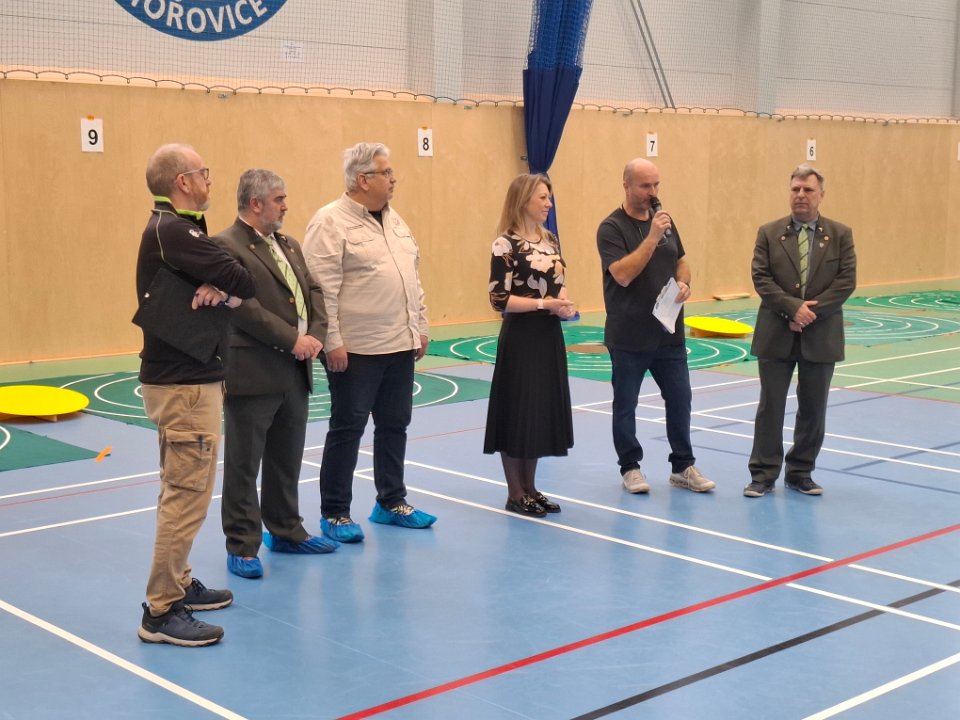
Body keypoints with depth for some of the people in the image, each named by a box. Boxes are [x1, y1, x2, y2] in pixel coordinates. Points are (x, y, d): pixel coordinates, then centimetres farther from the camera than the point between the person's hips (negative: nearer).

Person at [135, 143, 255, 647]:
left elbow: (237, 290, 8)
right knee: (188, 495, -7)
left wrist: (219, 290, -14)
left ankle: (177, 584, 29)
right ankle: (161, 612, -3)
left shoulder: (175, 230, 14)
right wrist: (225, 289, -2)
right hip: (184, 384, -11)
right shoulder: (172, 230, -18)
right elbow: (244, 282, -23)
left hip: (183, 378, 11)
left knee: (180, 491, 18)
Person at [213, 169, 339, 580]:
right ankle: (242, 547, 11)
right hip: (252, 374, -8)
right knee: (243, 465, 3)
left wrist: (315, 334, -5)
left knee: (287, 462, 18)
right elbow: (243, 307, -20)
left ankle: (286, 531, 31)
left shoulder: (289, 245, 16)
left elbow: (312, 292, 13)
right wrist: (293, 340, -18)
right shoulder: (226, 247, -12)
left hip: (295, 373, 8)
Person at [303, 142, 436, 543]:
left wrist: (420, 327, 14)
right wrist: (331, 341, -19)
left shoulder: (394, 220, 14)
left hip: (401, 345, 8)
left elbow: (412, 278, 18)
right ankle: (334, 514, 12)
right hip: (355, 348, -8)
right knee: (348, 428, 1)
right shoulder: (330, 222, -11)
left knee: (394, 424, 14)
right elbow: (322, 287, -16)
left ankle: (391, 502, 27)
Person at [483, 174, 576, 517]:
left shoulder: (550, 239, 10)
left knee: (543, 409, 12)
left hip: (549, 335, 8)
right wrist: (543, 303, -20)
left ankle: (530, 488, 23)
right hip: (521, 337, -8)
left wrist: (564, 305, -1)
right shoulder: (506, 244, -13)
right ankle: (515, 494, 12)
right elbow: (499, 299, -16)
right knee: (518, 411, 0)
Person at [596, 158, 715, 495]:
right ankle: (630, 467, 19)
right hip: (629, 337, -5)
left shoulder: (664, 221, 9)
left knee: (680, 398, 8)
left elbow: (681, 261, 18)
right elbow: (622, 274, -21)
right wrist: (652, 237, -25)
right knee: (626, 404, 6)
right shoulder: (612, 228, -10)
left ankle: (682, 466, 19)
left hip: (669, 332, 5)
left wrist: (683, 283, -3)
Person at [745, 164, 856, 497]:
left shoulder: (840, 234, 2)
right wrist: (793, 307, -17)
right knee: (770, 406, 4)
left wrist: (812, 311, -14)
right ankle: (764, 474, 11)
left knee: (813, 408, 8)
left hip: (821, 337, 1)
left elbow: (846, 281, -5)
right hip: (776, 335, -1)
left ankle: (800, 473, 21)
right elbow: (761, 278, -5)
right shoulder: (769, 233, 2)